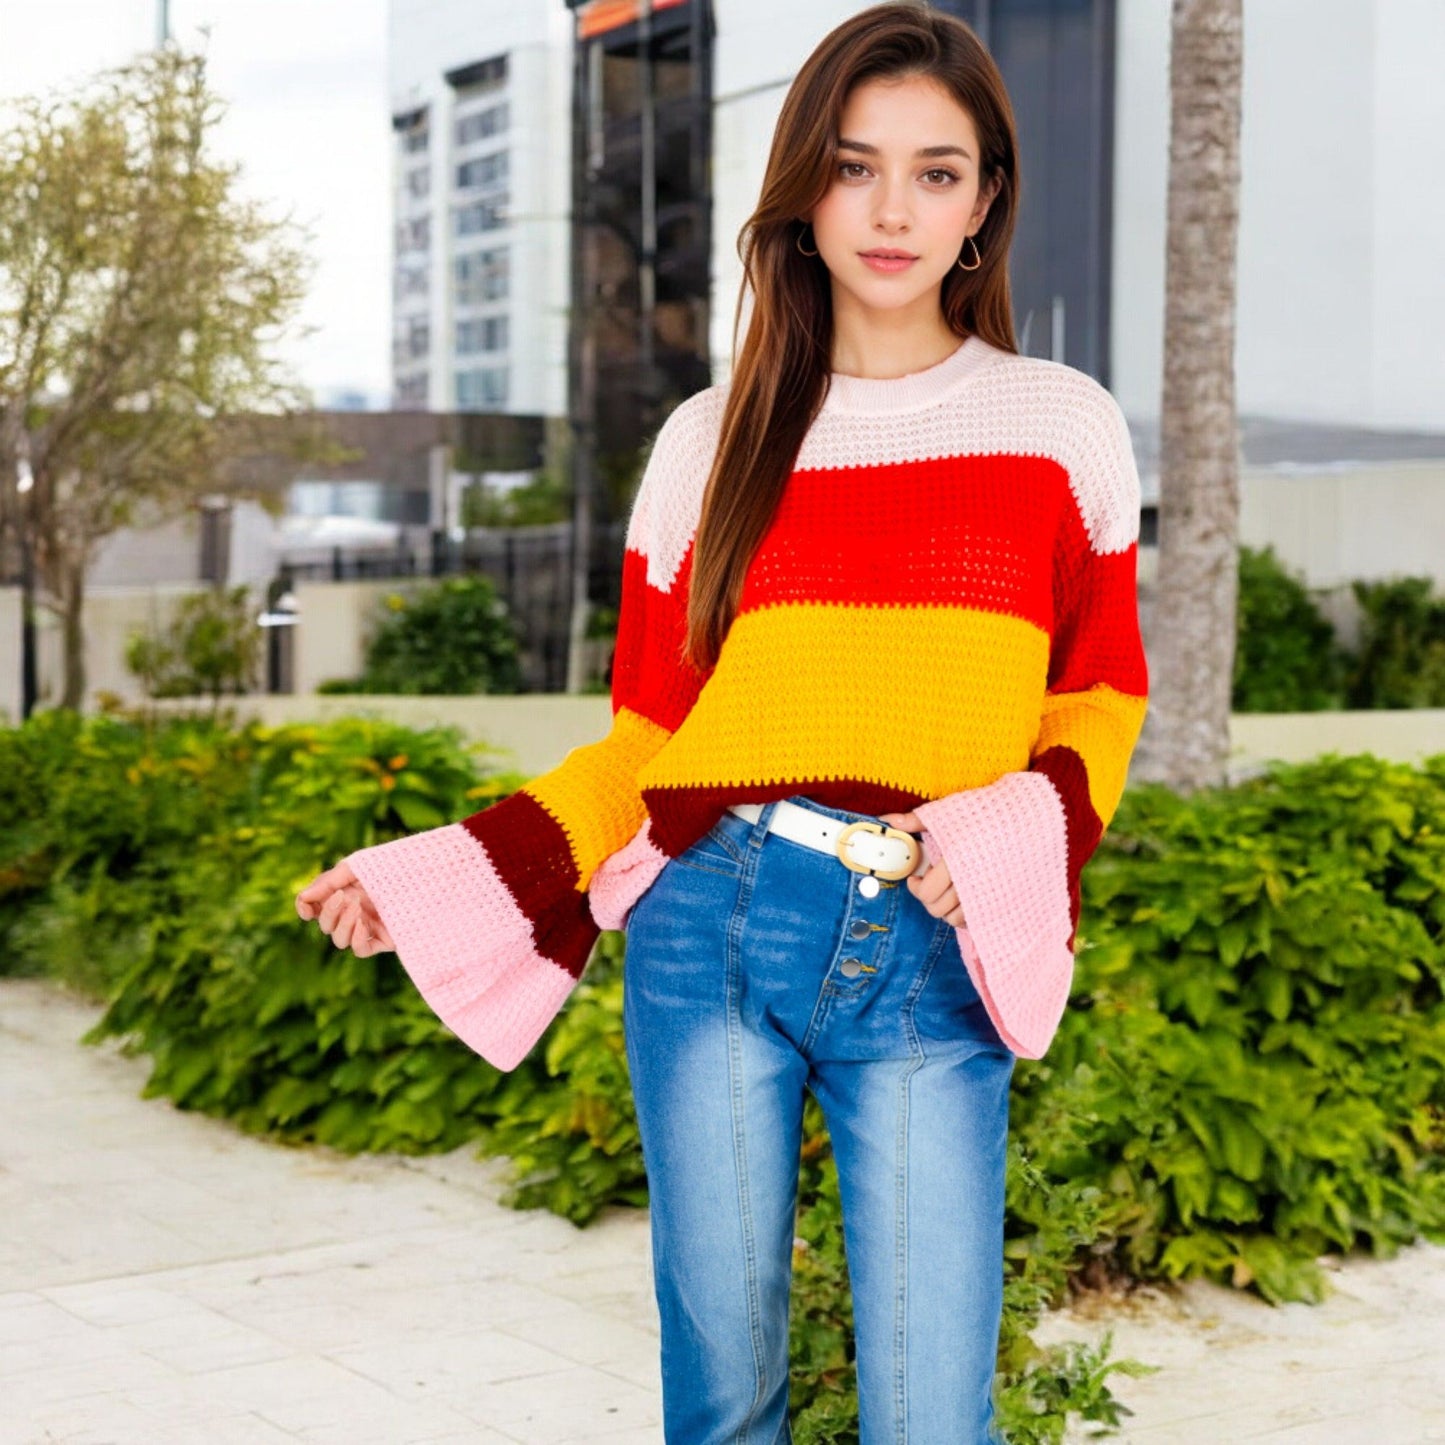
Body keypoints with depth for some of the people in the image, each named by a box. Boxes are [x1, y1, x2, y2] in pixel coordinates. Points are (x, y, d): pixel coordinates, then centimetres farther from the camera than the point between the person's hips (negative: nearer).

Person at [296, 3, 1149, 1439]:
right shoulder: (714, 440, 7)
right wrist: (427, 881, -1)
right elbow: (646, 732, 9)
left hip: (934, 958, 0)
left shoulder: (1063, 425, 6)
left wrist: (1000, 841, -8)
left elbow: (1099, 698, 12)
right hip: (715, 926, 1)